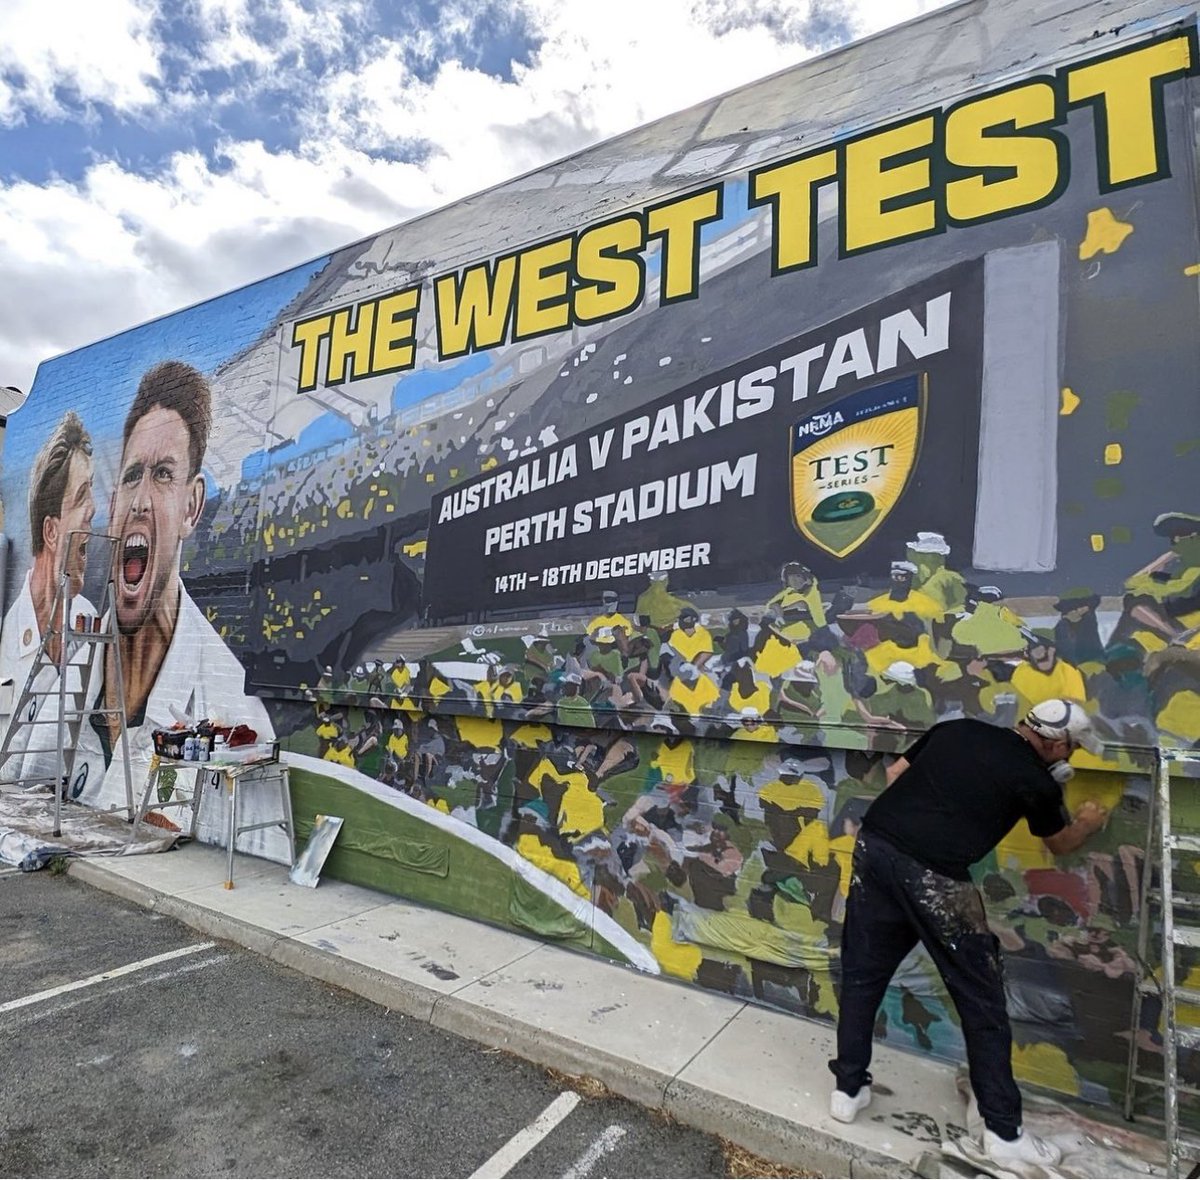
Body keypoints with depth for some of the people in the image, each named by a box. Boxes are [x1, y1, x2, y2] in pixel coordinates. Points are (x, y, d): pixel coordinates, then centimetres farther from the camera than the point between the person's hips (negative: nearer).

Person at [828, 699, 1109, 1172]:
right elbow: (1059, 843, 25)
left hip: (873, 845, 5)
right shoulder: (1035, 780, 5)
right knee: (981, 1000, 16)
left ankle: (848, 1090, 33)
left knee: (862, 975, 19)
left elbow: (895, 773, 19)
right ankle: (1004, 1133, 30)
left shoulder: (957, 728, 16)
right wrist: (1088, 823, 47)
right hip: (934, 875, -5)